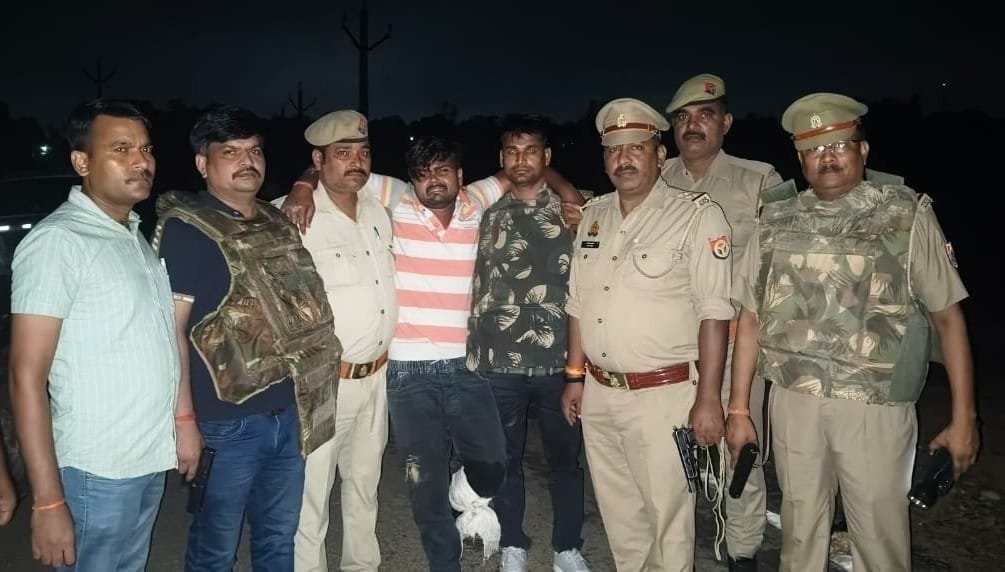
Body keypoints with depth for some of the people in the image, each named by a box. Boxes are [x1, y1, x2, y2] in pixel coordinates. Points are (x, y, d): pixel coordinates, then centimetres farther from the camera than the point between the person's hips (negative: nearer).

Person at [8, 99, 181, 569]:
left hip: (152, 462, 7)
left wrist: (184, 427, 13)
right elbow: (26, 377, -16)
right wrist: (48, 503, -18)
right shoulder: (58, 240, -14)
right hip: (96, 474, -7)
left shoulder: (138, 236, 9)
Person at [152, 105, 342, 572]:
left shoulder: (277, 222, 10)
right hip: (227, 422, -6)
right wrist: (183, 419, -18)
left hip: (291, 414, 6)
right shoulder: (185, 229, -10)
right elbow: (170, 329, -15)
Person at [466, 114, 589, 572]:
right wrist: (472, 357, 5)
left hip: (559, 361, -1)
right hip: (499, 364, 1)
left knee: (565, 459, 12)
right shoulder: (487, 216, 5)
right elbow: (476, 290, 8)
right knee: (505, 461, 13)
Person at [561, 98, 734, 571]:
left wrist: (707, 401, -15)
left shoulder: (696, 215, -10)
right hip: (598, 392, 6)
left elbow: (714, 313, -13)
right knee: (619, 514, 18)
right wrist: (575, 377, 12)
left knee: (667, 517, 6)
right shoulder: (592, 214, 9)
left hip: (663, 395, -5)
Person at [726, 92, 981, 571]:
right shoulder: (776, 220, 5)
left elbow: (947, 317, 1)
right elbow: (751, 318, 6)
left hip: (875, 409, -2)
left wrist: (963, 418, -2)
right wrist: (738, 409, 5)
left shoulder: (907, 215, 0)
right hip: (793, 403, 2)